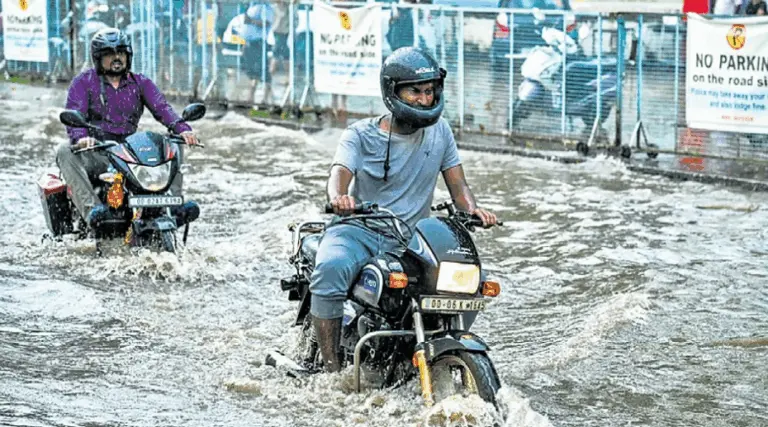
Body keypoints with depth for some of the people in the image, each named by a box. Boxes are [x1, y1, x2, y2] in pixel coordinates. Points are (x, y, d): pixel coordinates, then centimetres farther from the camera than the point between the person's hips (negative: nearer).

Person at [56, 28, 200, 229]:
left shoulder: (140, 83, 15)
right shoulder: (84, 82, 6)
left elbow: (162, 108, 0)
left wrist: (182, 129, -21)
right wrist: (80, 137, -33)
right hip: (95, 151, -3)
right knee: (65, 152, -33)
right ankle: (91, 207, -48)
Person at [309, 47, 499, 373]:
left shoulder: (439, 130, 10)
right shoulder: (361, 134, -1)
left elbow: (457, 183, 9)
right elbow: (340, 173, -18)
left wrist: (472, 210, -14)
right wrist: (339, 198, -42)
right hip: (359, 229, -3)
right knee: (330, 270, -36)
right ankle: (331, 370, -30)